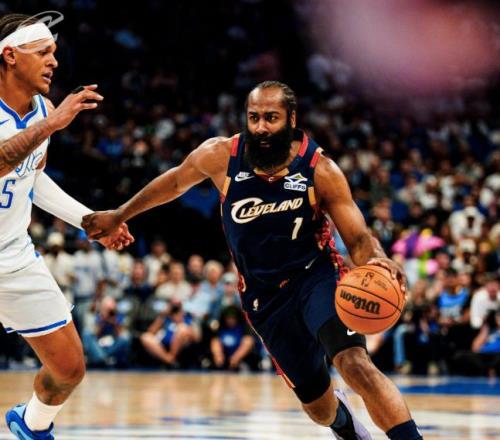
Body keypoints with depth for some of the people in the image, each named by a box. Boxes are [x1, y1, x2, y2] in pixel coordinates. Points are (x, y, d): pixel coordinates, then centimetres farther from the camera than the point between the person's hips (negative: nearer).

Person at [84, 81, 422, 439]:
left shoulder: (321, 170, -17)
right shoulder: (221, 156, -12)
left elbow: (358, 238, -15)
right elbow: (176, 182, 9)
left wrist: (378, 261, -39)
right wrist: (119, 216, 20)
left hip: (316, 276, -3)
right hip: (265, 296, 3)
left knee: (355, 363, -31)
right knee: (318, 406, 8)